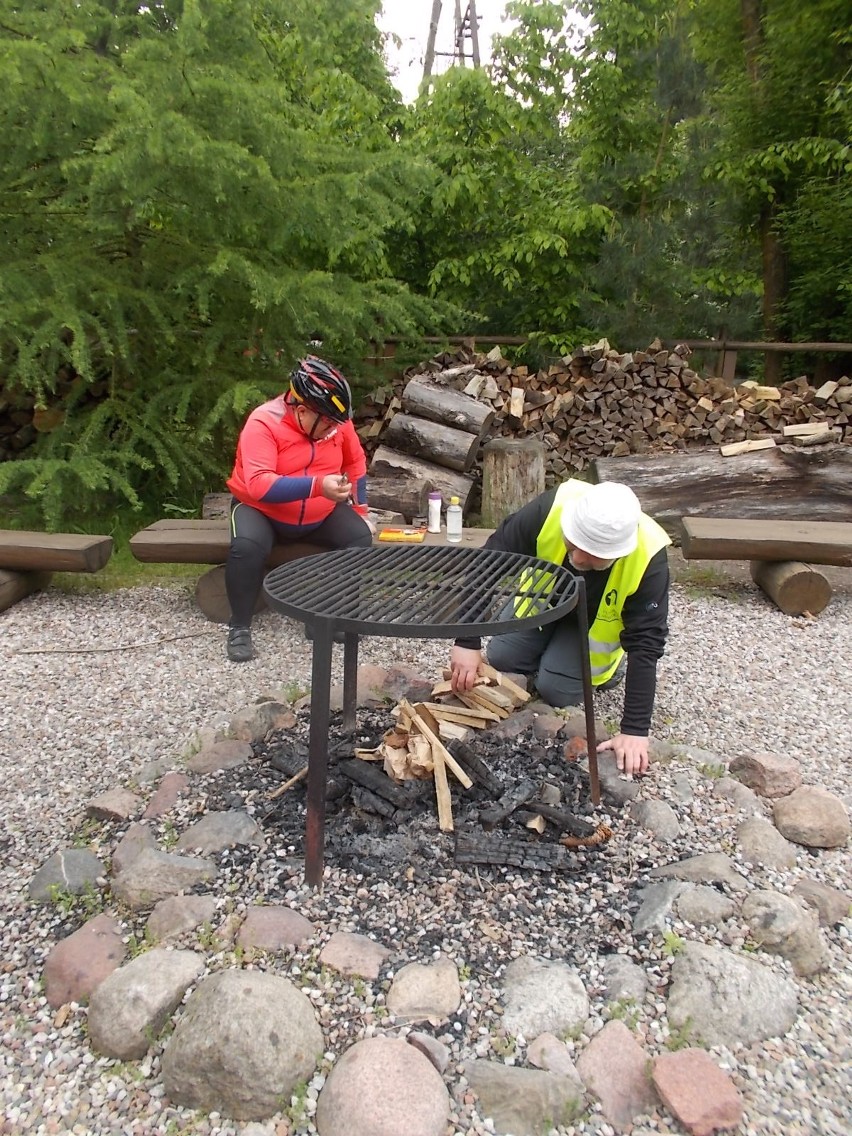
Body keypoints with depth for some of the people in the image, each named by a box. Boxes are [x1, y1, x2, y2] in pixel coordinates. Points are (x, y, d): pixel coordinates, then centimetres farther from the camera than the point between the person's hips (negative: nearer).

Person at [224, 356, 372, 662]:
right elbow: (258, 485, -35)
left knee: (361, 539, -19)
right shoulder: (263, 423, -24)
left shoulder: (336, 420, -8)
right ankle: (240, 627, -12)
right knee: (247, 546, -33)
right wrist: (318, 485, -45)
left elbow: (355, 462, 8)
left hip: (321, 514, 4)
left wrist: (360, 510, 3)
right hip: (261, 509, -4)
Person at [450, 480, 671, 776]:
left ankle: (607, 663, 12)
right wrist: (467, 642, -35)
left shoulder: (648, 559, -39)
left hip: (597, 620, -2)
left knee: (556, 689, -18)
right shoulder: (550, 509, -37)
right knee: (501, 658, -11)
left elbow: (645, 643, -33)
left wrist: (635, 729, -36)